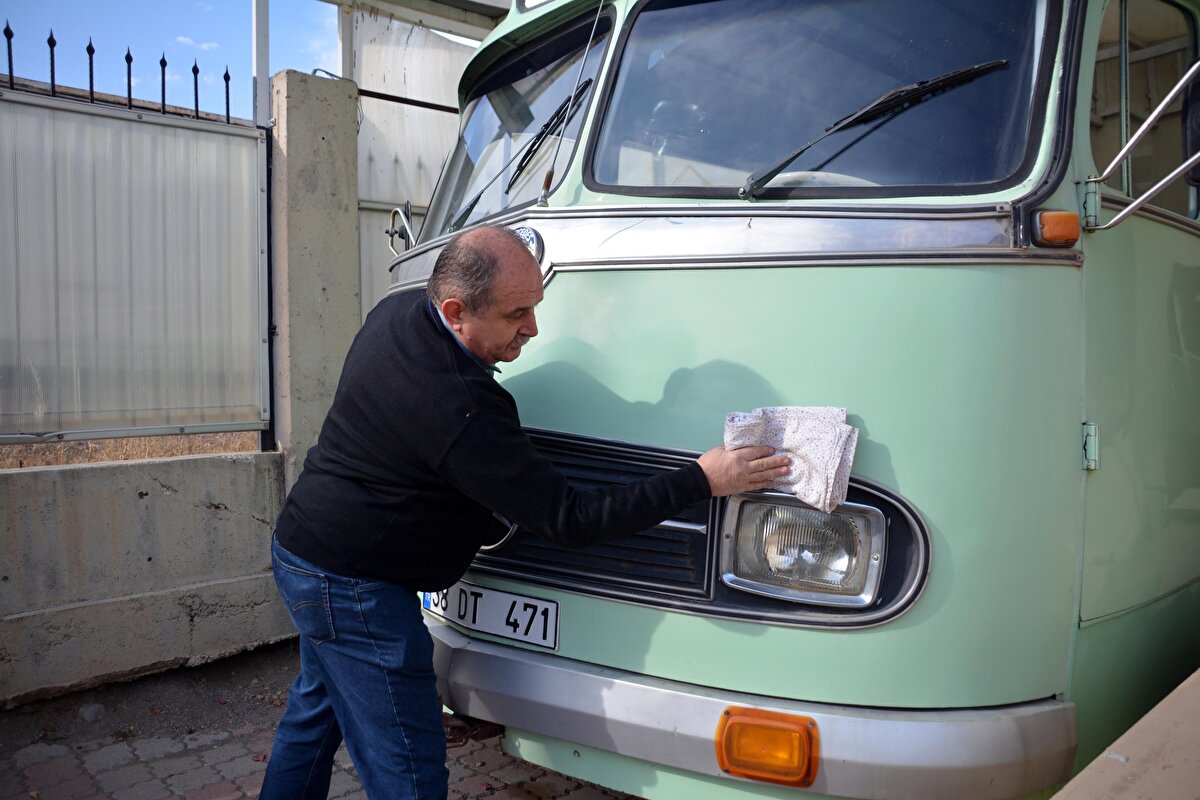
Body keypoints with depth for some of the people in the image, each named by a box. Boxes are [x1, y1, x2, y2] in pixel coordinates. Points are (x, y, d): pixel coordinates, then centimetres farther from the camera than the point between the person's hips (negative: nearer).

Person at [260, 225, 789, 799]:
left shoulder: (397, 310, -3)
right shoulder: (458, 407, -32)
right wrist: (701, 481, -26)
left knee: (316, 709, 29)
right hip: (353, 589, -10)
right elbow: (566, 518, -28)